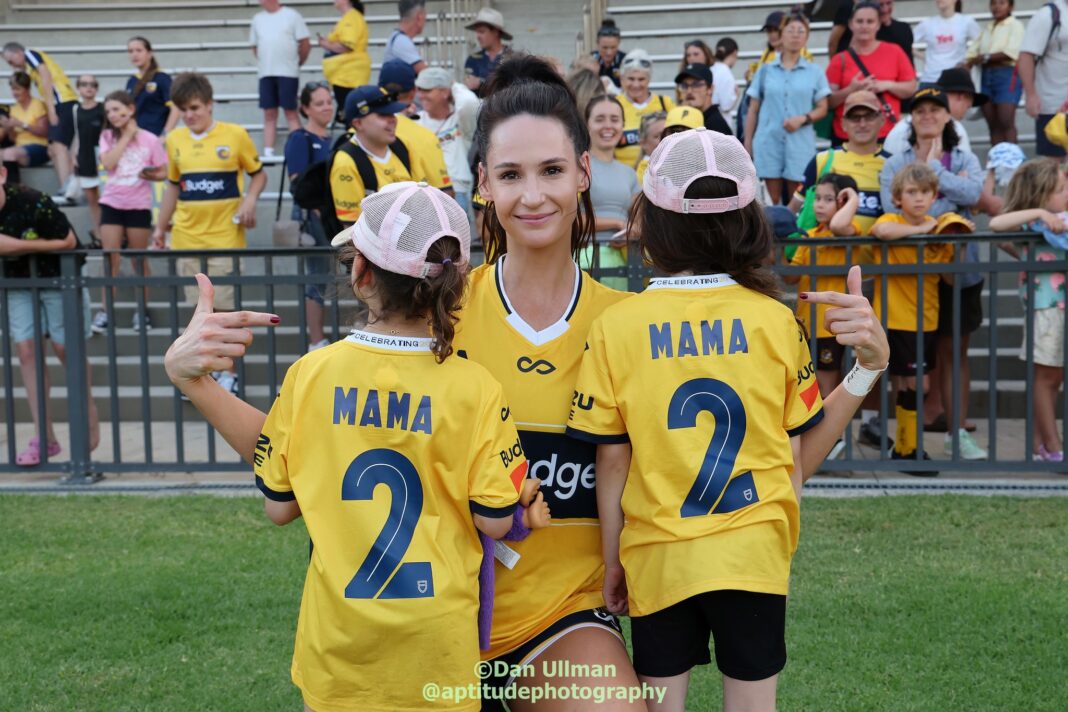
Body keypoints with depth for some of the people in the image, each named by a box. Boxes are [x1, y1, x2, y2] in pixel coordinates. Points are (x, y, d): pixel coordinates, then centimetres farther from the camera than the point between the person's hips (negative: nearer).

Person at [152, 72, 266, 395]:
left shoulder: (235, 135, -3)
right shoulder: (174, 140, 8)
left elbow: (258, 174, 6)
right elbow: (173, 186, 17)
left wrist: (250, 200, -12)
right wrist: (160, 227, 16)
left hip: (225, 236, -3)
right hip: (186, 238, 3)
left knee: (225, 306, -1)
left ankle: (229, 372, 11)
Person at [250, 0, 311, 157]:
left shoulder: (291, 15, -1)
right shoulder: (257, 18, 12)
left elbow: (305, 44, -1)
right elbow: (255, 46, 18)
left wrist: (297, 62, 4)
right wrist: (266, 62, 9)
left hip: (288, 73, -4)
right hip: (265, 73, 4)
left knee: (291, 112, -3)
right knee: (269, 113, 4)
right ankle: (268, 152, 6)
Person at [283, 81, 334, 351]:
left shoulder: (335, 139, 14)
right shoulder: (299, 139, -6)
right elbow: (299, 182, -13)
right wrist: (318, 210, -20)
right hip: (313, 215, -6)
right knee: (317, 278, -2)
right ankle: (317, 342, 5)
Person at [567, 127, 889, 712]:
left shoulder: (614, 326, -6)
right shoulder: (776, 319, -3)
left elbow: (612, 462, -3)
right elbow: (801, 460, -1)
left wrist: (611, 561, 9)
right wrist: (868, 368, 4)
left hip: (657, 556, -1)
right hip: (755, 552, 1)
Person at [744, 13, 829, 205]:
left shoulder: (815, 72, 8)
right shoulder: (765, 70, 9)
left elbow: (822, 109, 7)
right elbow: (753, 110, 10)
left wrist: (803, 119, -12)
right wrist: (747, 143, 6)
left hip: (800, 143, 0)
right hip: (769, 140, 0)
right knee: (774, 200, 2)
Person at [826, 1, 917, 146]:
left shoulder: (894, 51, 7)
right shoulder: (840, 60, 4)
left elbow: (911, 88, 8)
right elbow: (829, 101, 0)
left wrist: (887, 85, -8)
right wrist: (851, 90, -16)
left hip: (888, 135, 0)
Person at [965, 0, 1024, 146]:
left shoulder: (1015, 25, 1)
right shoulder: (987, 29, 19)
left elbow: (1012, 53, -12)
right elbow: (972, 53, 11)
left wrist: (986, 57, -9)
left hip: (1007, 74, -6)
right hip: (986, 75, 6)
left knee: (1006, 122, -12)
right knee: (993, 124, 3)